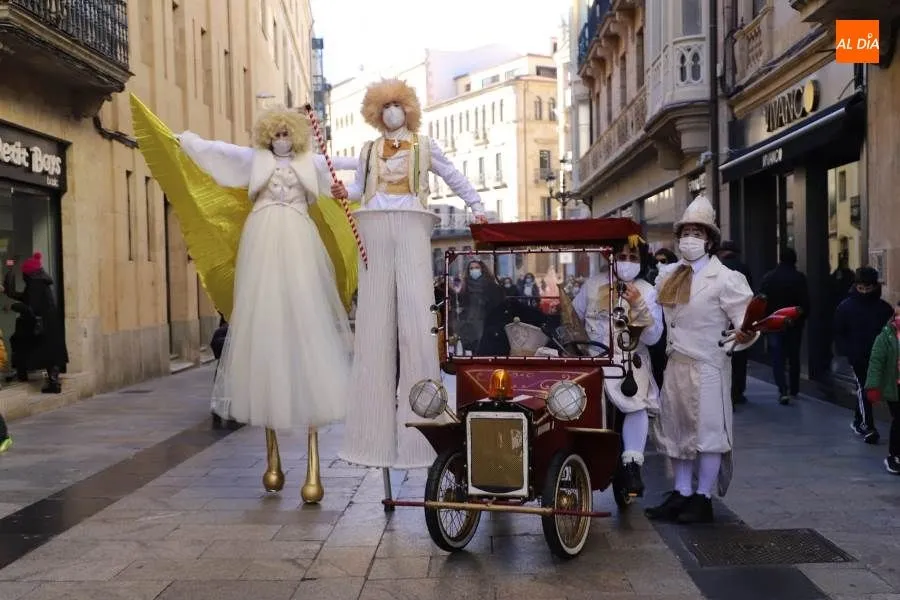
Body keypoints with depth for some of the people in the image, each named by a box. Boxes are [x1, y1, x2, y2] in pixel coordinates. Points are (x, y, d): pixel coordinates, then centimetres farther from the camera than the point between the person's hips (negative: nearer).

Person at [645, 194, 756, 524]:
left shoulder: (725, 279, -10)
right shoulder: (668, 276, 11)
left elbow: (747, 320, -15)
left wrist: (743, 335, -32)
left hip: (707, 367, -7)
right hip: (675, 364, 7)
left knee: (707, 431, 2)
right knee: (676, 429, 14)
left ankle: (703, 500, 13)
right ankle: (681, 494, 26)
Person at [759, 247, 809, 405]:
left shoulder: (768, 277, -3)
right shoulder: (799, 278, -7)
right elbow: (805, 303, -8)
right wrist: (802, 318, 7)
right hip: (794, 323, 0)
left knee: (777, 358, 0)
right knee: (794, 357, 14)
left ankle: (783, 390, -15)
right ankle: (793, 390, 22)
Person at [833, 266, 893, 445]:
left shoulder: (884, 308, 1)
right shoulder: (845, 307, -3)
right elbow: (839, 333, 1)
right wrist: (846, 352, -10)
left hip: (876, 356, 3)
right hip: (857, 356, -2)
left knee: (863, 390, 13)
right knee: (863, 388, -9)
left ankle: (858, 422, 29)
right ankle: (867, 427, -7)